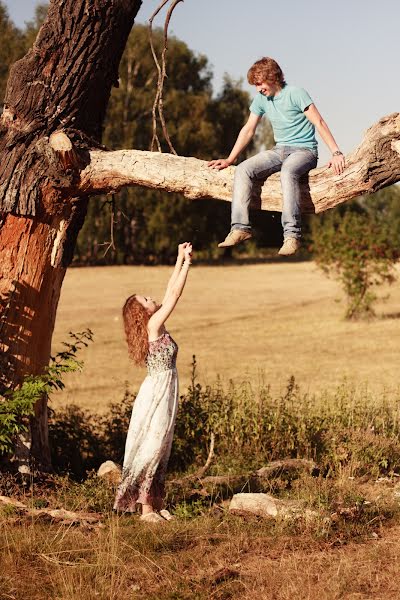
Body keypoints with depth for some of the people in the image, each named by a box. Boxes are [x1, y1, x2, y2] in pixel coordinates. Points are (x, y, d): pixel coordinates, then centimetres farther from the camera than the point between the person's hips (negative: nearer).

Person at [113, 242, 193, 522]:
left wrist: (181, 260, 17)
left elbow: (170, 291, 16)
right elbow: (175, 294, -11)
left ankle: (156, 503, 16)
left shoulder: (155, 326, 11)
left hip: (164, 392, 9)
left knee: (161, 448, 11)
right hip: (157, 393, -9)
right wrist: (186, 262, -5)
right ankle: (146, 506, -3)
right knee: (151, 447, -6)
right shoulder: (153, 325, -11)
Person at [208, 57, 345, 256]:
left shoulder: (295, 94, -11)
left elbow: (319, 123, -15)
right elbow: (248, 130, 15)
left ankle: (292, 234, -44)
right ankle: (240, 228, -26)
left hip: (304, 150, -6)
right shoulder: (261, 99, 8)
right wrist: (229, 160, 11)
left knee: (288, 171, -40)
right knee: (243, 170, -18)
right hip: (279, 150, 6)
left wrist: (336, 153, -24)